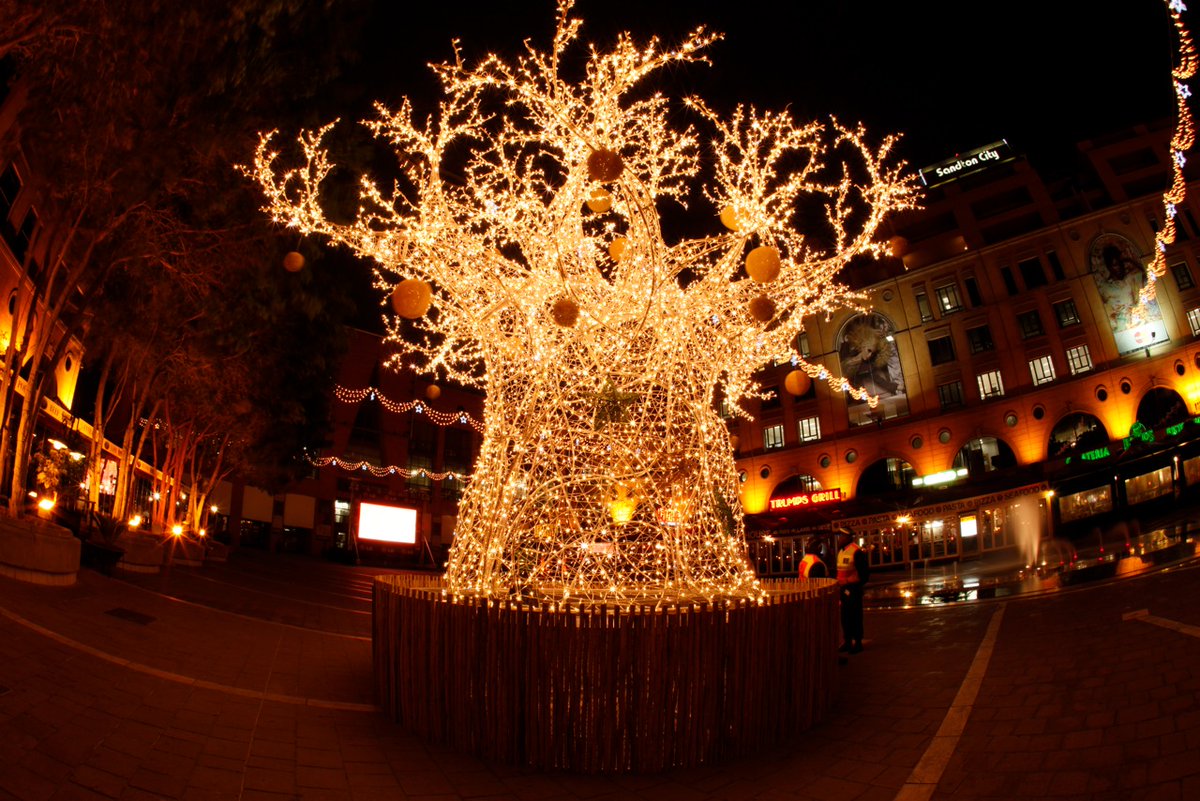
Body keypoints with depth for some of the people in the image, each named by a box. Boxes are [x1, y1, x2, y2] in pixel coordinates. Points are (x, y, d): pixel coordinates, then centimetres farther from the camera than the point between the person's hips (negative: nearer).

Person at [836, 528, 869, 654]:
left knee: (855, 615, -1)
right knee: (845, 616, 13)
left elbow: (864, 571, -15)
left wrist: (858, 584, -14)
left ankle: (857, 643, 8)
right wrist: (839, 584, 13)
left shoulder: (856, 551, -16)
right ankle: (847, 641, 22)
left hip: (853, 588, -8)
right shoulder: (841, 551, 11)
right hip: (843, 588, 8)